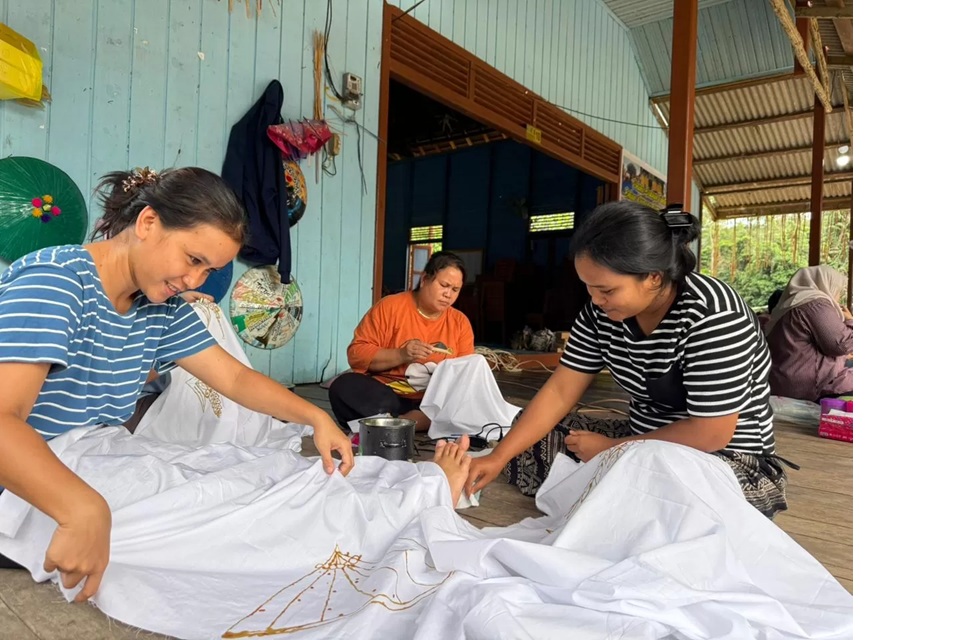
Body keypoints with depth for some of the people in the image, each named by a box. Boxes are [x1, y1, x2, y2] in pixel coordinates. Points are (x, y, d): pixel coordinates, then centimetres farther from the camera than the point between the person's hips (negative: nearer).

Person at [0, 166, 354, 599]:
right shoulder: (53, 282, -24)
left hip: (95, 484, 6)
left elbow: (235, 378, -1)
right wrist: (86, 511, -49)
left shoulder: (162, 311, -1)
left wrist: (315, 417, -14)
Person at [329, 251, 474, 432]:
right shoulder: (390, 306, -3)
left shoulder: (460, 322, 7)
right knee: (344, 386, -30)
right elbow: (356, 354, -7)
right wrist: (401, 355, -20)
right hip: (384, 397, -2)